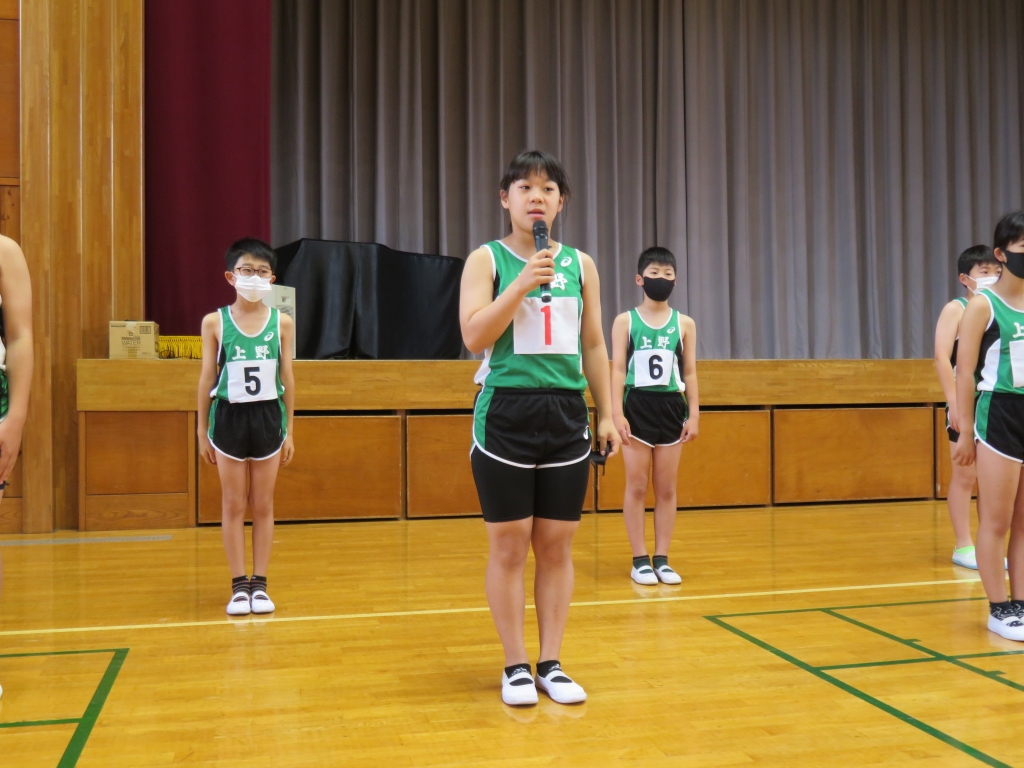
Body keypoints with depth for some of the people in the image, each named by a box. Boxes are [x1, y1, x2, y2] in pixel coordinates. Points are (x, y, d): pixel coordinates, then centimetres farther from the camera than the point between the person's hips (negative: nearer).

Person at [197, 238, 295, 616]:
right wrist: (202, 431, 3)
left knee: (263, 505, 7)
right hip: (229, 417, -1)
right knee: (233, 505, 6)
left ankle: (260, 584, 16)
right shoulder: (215, 322, -1)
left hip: (268, 417, 1)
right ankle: (239, 586, 14)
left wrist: (289, 430, 5)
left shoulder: (282, 323, 1)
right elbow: (207, 378, 3)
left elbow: (287, 378, 5)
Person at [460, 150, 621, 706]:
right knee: (508, 547, 2)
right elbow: (473, 337, -11)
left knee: (556, 546, 7)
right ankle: (516, 667, 15)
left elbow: (593, 346, 13)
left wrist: (607, 414, 9)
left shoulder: (580, 264, 10)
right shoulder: (487, 259, 1)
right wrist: (522, 282, -18)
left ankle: (551, 664, 18)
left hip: (566, 414, 3)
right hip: (506, 413, -3)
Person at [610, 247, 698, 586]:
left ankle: (662, 559, 14)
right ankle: (640, 560, 10)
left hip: (671, 408, 2)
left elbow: (689, 372, 8)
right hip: (638, 407, -2)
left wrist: (694, 414, 1)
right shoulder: (625, 321, 1)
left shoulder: (684, 324, 7)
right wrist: (617, 412, -12)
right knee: (636, 487, 2)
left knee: (667, 489, 6)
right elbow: (618, 370, -3)